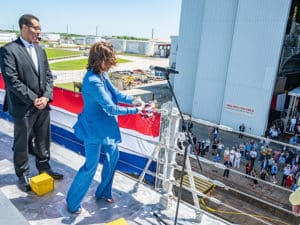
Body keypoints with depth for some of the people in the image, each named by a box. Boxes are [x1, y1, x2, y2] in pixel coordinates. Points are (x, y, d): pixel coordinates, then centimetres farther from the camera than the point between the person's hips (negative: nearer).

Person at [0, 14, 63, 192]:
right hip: (24, 107, -5)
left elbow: (48, 76, 9)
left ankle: (44, 166, 36)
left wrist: (46, 96, -5)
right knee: (22, 144, 9)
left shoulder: (40, 49, 11)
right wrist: (33, 100, -16)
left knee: (43, 140, 17)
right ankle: (23, 175, 27)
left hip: (43, 104, 6)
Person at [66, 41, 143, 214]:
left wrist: (131, 100, -7)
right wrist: (134, 110, -19)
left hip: (104, 127, 10)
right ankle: (72, 202, 22)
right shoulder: (93, 81, -28)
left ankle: (104, 192, 37)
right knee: (91, 165, 1)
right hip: (94, 129, -9)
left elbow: (115, 93, 10)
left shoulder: (103, 75, 0)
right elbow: (110, 108, -26)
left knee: (113, 155, 18)